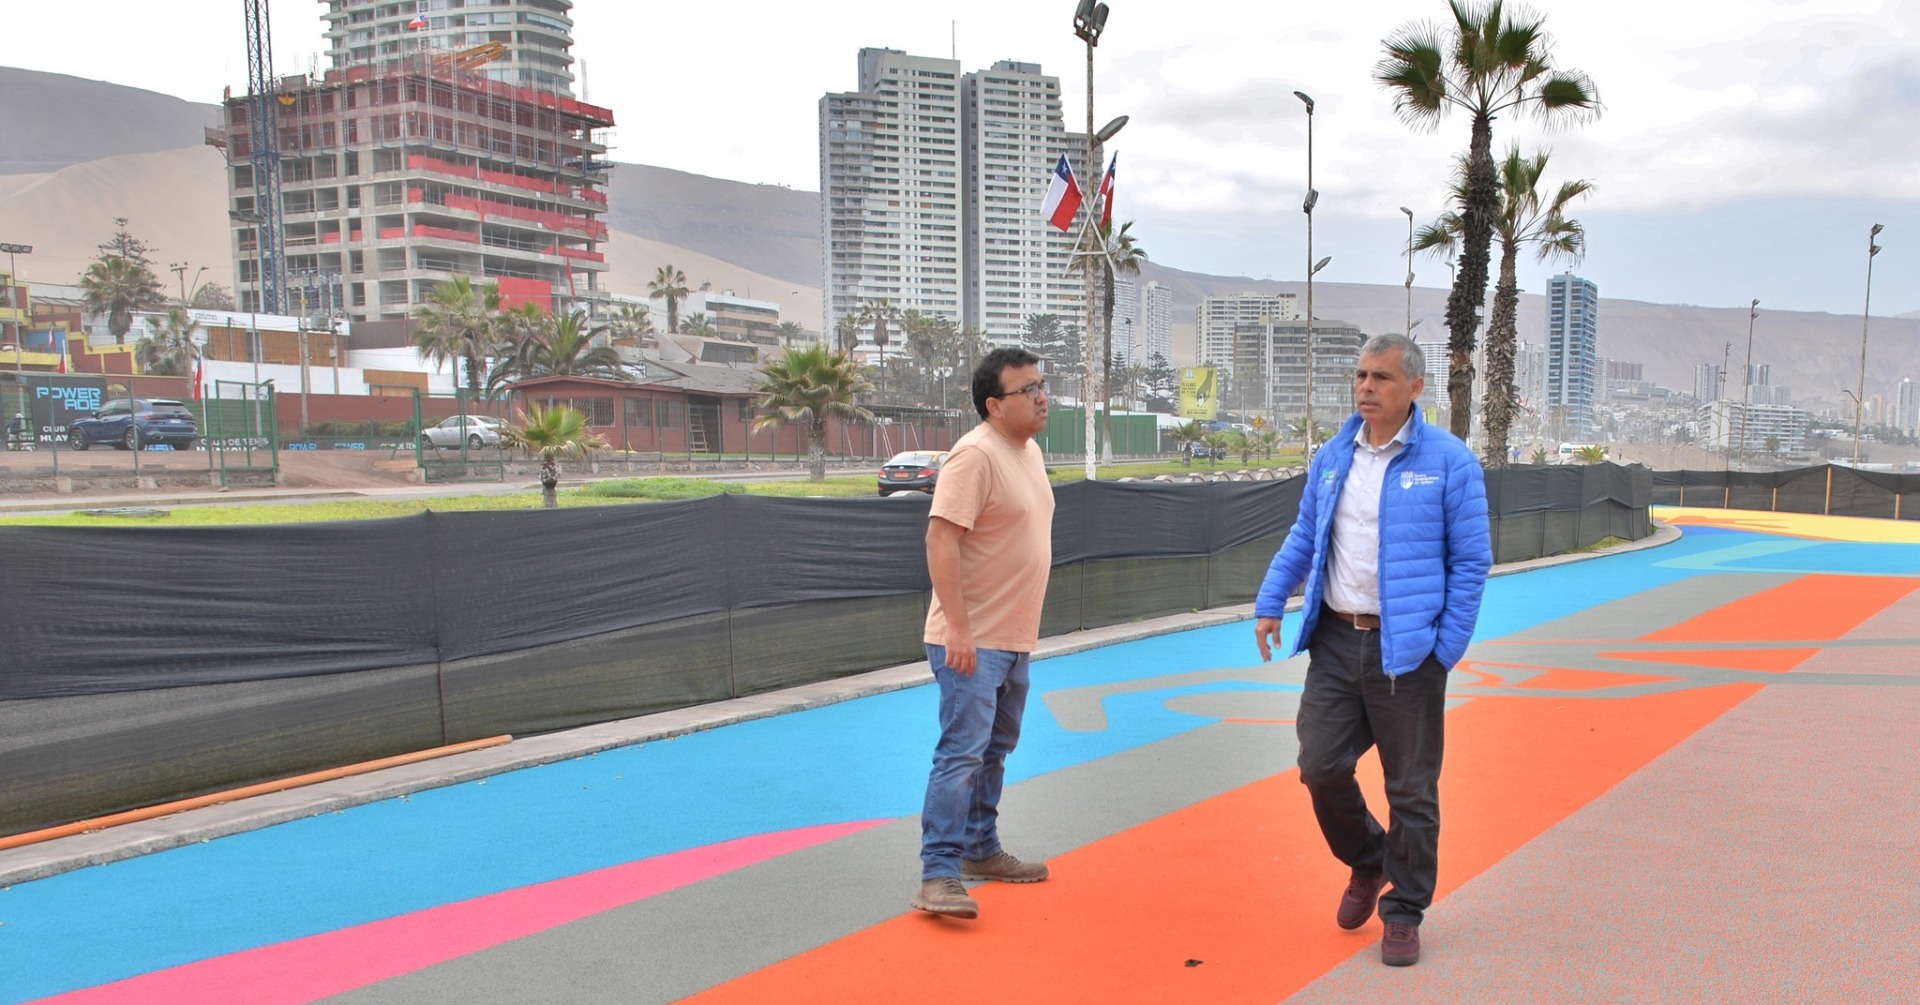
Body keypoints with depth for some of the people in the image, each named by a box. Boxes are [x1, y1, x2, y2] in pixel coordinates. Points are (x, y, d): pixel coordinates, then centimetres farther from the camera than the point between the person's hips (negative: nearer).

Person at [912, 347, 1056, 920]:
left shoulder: (1029, 451, 12)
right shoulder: (976, 455, -18)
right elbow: (941, 538, -24)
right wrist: (958, 629, -27)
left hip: (1014, 638, 10)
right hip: (971, 642, -10)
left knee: (994, 750, 18)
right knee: (962, 753, -11)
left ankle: (981, 852, 32)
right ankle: (938, 876, -7)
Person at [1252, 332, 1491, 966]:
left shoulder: (1450, 462, -7)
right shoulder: (1332, 457, 7)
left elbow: (1471, 561, -5)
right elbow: (1303, 537, 16)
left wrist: (1446, 648, -10)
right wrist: (1270, 604, 7)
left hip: (1406, 648, -4)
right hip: (1335, 640, 4)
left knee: (1411, 789, 6)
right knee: (1321, 766, 4)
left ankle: (1404, 913, 24)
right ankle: (1367, 862, 33)